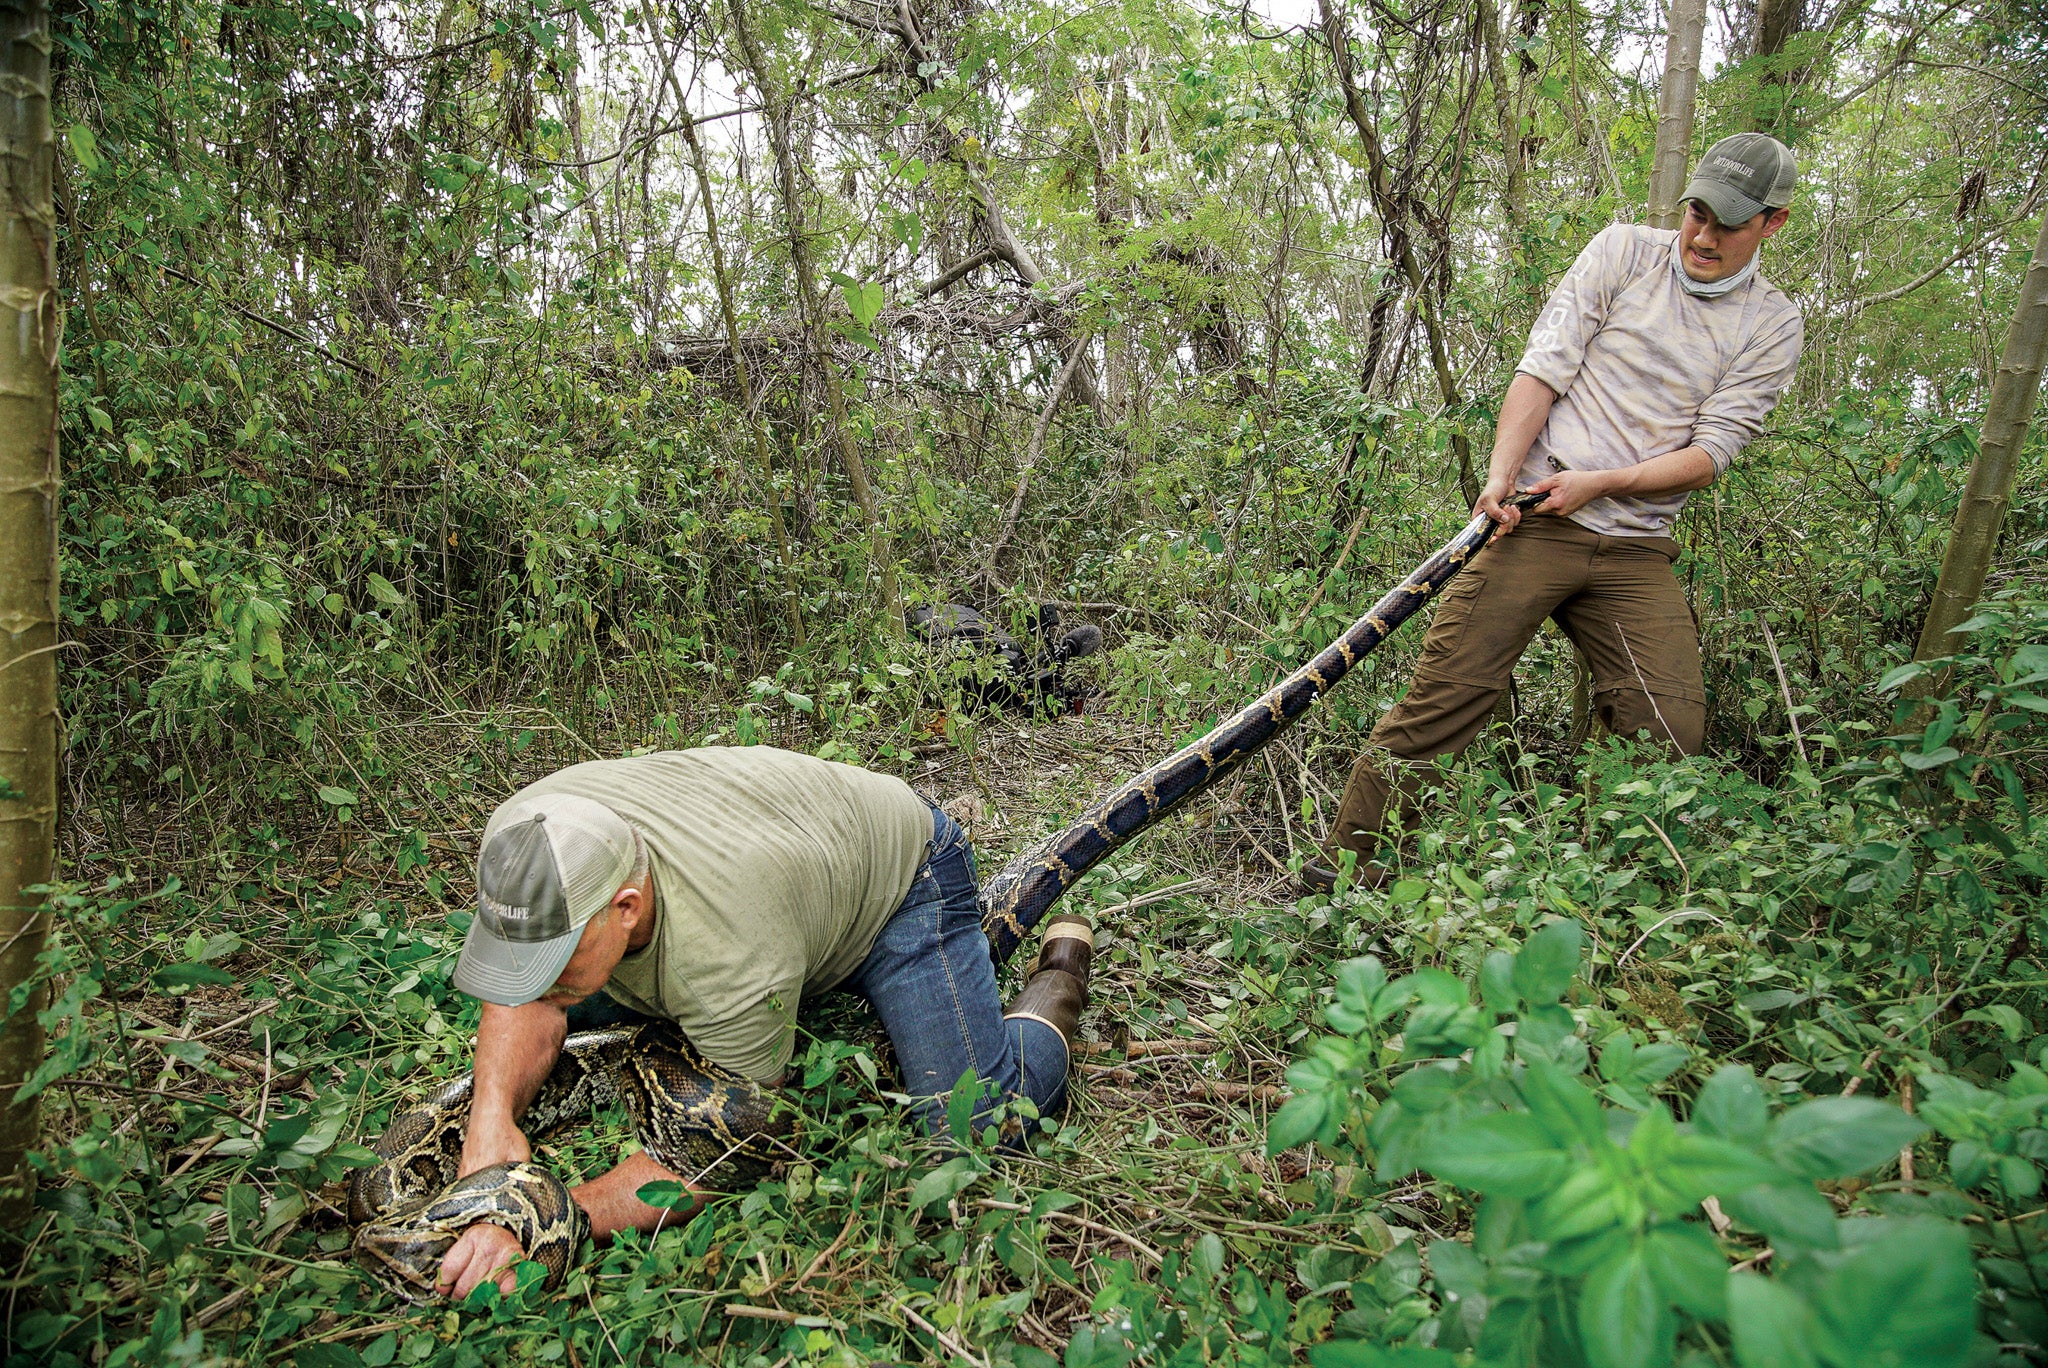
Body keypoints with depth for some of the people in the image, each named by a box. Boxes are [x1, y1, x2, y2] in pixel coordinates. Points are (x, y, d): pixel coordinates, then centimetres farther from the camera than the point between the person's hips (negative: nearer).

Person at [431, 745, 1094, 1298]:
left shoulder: (731, 955, -44)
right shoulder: (517, 840, -27)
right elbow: (532, 1006, -14)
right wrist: (492, 1117, -34)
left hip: (900, 868, -7)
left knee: (976, 1123, -20)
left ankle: (1059, 976, 13)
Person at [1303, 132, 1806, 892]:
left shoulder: (1773, 327, 9)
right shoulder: (1624, 250, 7)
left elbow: (1713, 449, 1)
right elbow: (1544, 367, -1)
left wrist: (1601, 483, -13)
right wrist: (1501, 476, -14)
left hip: (1638, 552, 3)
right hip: (1534, 521, -2)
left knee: (1673, 736, -9)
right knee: (1443, 696, -11)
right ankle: (1346, 869, -2)